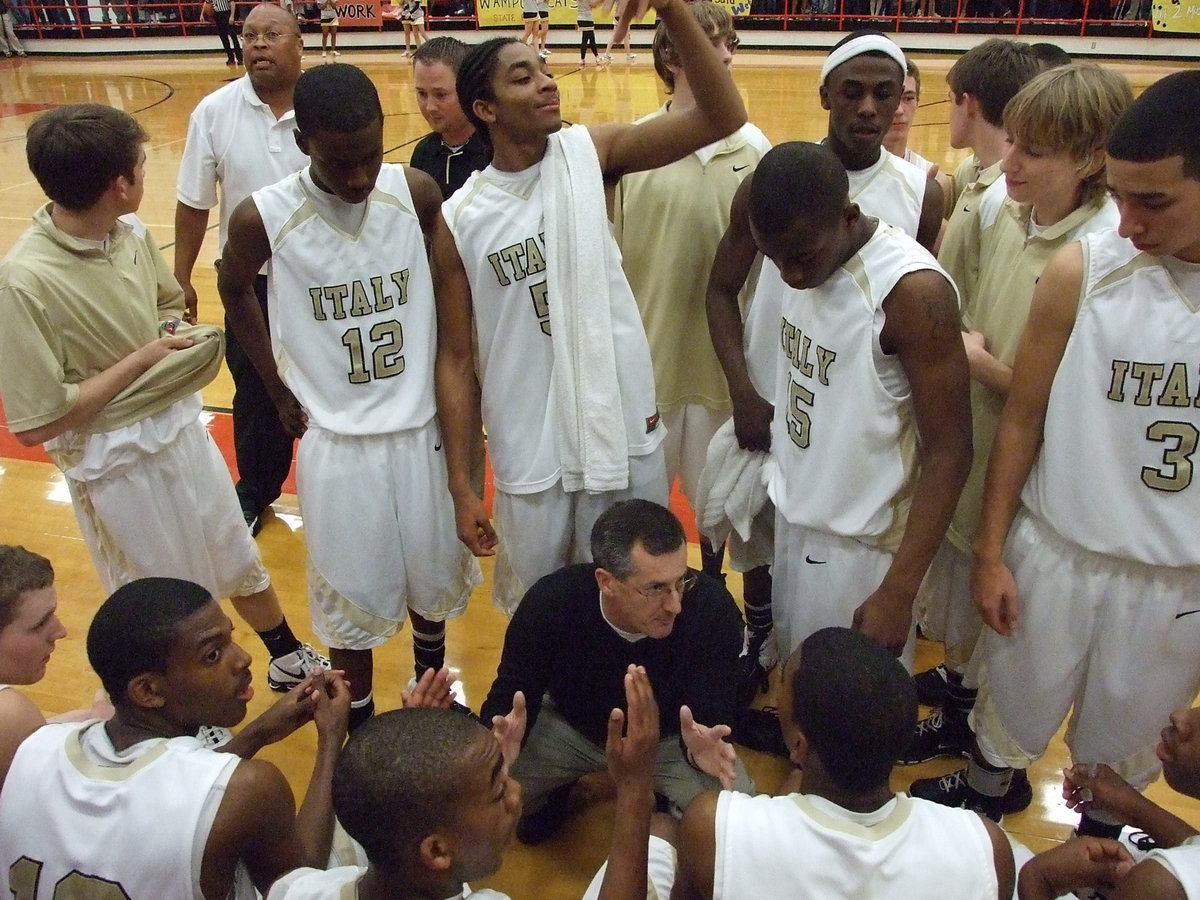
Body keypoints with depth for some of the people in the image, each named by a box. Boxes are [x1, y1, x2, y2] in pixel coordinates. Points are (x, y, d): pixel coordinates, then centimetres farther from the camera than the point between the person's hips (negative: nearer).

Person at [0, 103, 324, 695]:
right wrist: (141, 358, -20)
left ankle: (287, 658, 46)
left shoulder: (132, 234, -6)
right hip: (118, 462, -6)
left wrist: (181, 339, -9)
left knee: (237, 558, 24)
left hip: (181, 426, 7)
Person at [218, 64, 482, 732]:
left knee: (434, 575, 19)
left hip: (422, 426, 2)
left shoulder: (417, 193, -10)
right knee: (353, 595, 11)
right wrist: (280, 392, 4)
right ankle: (360, 724, 35)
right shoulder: (264, 218, -14)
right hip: (335, 437, -2)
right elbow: (234, 289, 7)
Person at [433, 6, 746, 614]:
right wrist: (461, 486, -1)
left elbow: (723, 118, -13)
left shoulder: (590, 154, -4)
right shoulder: (458, 219, -5)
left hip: (626, 434, 1)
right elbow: (455, 358, -1)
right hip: (531, 456, 0)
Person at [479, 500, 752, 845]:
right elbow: (510, 697, -21)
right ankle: (556, 791, 16)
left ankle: (665, 804, 12)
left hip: (670, 736, 0)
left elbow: (713, 711, -25)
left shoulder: (713, 609, -32)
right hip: (569, 726, 1)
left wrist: (701, 745, -51)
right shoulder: (550, 603, -30)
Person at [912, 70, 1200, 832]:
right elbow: (1023, 417, -5)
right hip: (1055, 555, 0)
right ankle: (977, 807, 48)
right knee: (1012, 712, 20)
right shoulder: (1084, 270, -13)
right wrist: (989, 552, -2)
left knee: (1125, 746, 21)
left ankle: (1097, 846, 48)